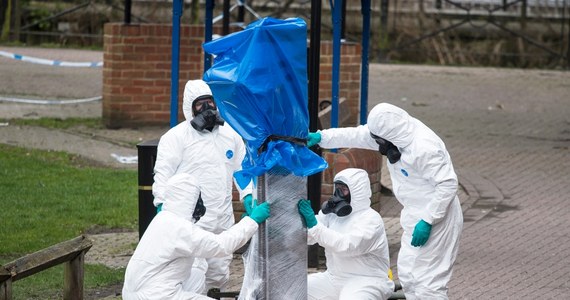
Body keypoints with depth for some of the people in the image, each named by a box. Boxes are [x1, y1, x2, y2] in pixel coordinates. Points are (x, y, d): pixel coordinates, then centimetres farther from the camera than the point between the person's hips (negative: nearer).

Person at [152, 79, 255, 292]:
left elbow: (242, 168, 20)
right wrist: (162, 204, -19)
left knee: (219, 273, 14)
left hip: (222, 221, 6)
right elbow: (163, 173, -7)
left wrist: (248, 195, 6)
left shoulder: (230, 134, 13)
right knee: (194, 271, -18)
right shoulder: (176, 136, -4)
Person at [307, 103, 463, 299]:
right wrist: (321, 137, 1)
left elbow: (448, 184, -28)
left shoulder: (423, 148, -28)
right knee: (407, 273, 15)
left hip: (435, 217, -10)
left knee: (426, 278, -9)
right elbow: (356, 136, 7)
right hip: (417, 215, 10)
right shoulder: (396, 133, -1)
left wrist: (427, 221, -27)